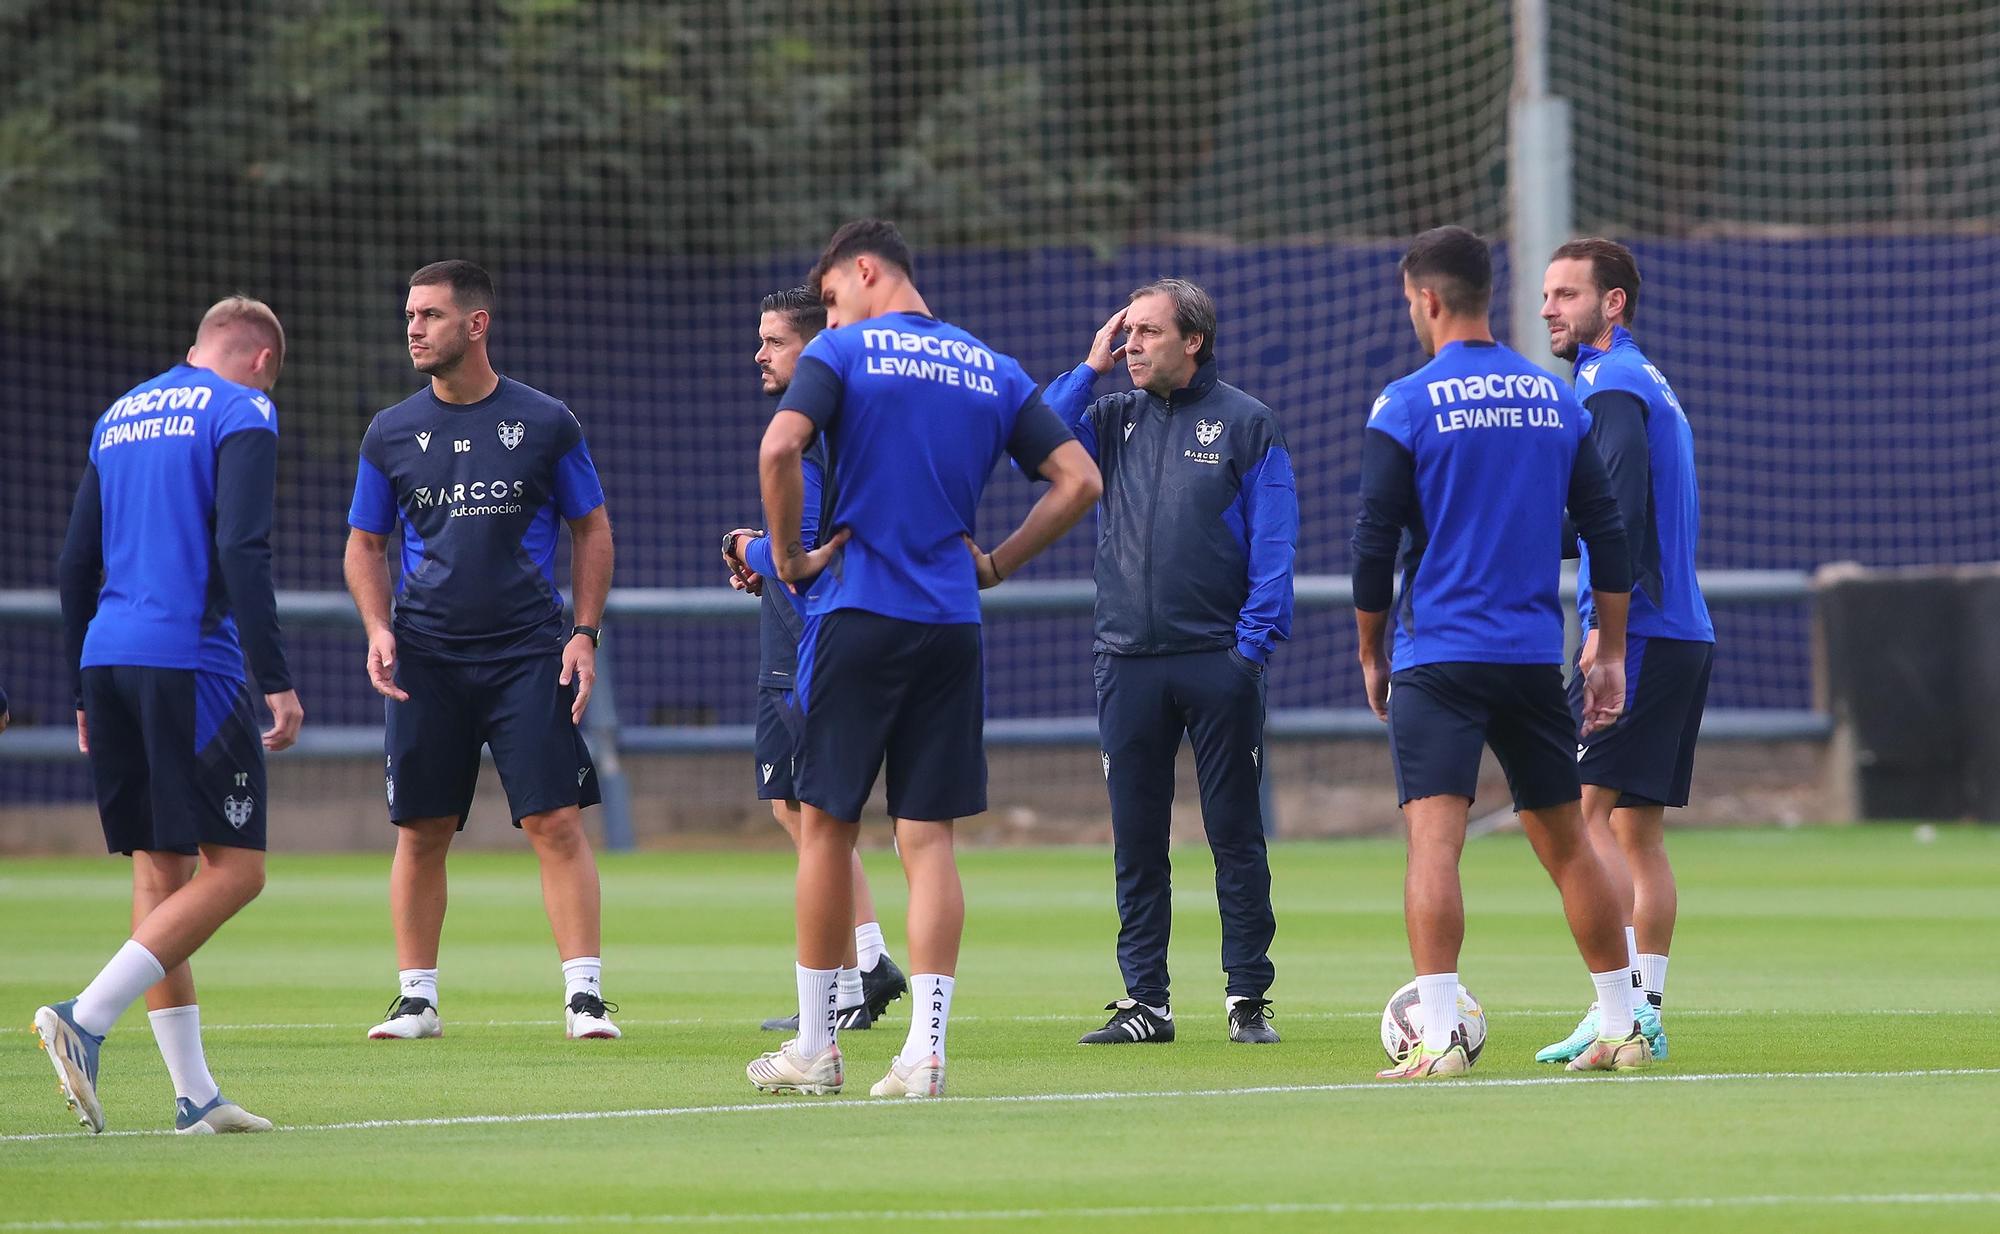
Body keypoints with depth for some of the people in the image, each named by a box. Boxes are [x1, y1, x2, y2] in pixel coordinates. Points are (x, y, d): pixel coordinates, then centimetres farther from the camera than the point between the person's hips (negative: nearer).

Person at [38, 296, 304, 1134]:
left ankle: (194, 1094, 7)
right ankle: (87, 1018, -18)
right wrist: (276, 682, -15)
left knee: (161, 869, 9)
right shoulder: (242, 413, -2)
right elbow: (241, 551, -14)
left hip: (108, 657, 8)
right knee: (233, 869, -4)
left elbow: (75, 564, 19)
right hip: (189, 659, -8)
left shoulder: (119, 417, 19)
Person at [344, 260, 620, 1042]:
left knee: (556, 822, -10)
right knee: (421, 832, 3)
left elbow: (591, 529, 9)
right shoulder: (391, 434, 7)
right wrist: (378, 630, -2)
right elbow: (364, 544, 14)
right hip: (425, 657, 2)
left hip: (528, 653, -2)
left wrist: (584, 633, -1)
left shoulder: (544, 423, 2)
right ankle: (417, 998, 12)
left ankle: (583, 995, -8)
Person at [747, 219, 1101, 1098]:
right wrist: (995, 563, 11)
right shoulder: (992, 371, 12)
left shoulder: (843, 353, -2)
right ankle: (925, 1050, -6)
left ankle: (814, 1045, 12)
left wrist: (789, 556, -7)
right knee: (927, 838, 3)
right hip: (951, 624, 4)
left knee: (826, 825, 7)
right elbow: (1078, 480, 8)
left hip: (858, 612, -4)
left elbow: (779, 448, -19)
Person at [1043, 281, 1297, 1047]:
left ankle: (1248, 999, 4)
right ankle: (1144, 999, 11)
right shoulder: (1113, 418, 13)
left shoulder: (1244, 423, 2)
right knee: (1136, 841, 5)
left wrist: (1254, 640, -10)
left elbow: (1273, 540, -2)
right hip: (1128, 661, 4)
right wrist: (1089, 369, -1)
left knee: (1236, 834, 0)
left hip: (1218, 661, -4)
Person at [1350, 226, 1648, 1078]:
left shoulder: (1407, 406, -6)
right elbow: (1606, 529, 10)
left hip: (1440, 657, -5)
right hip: (1536, 655, 5)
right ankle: (1622, 1029, 18)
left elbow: (1375, 541, -5)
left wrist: (1370, 655, 8)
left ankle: (1440, 1038, -22)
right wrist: (1610, 654, 17)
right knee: (1567, 842, 14)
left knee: (1433, 839, -10)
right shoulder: (1555, 399, 9)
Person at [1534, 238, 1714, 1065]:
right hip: (1684, 637, 10)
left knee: (1585, 809, -12)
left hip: (1639, 632, -10)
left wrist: (1606, 625, -26)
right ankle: (1644, 1014, 9)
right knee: (1637, 829, 10)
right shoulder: (1652, 388, 21)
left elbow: (1622, 511, -21)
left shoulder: (1611, 387, -9)